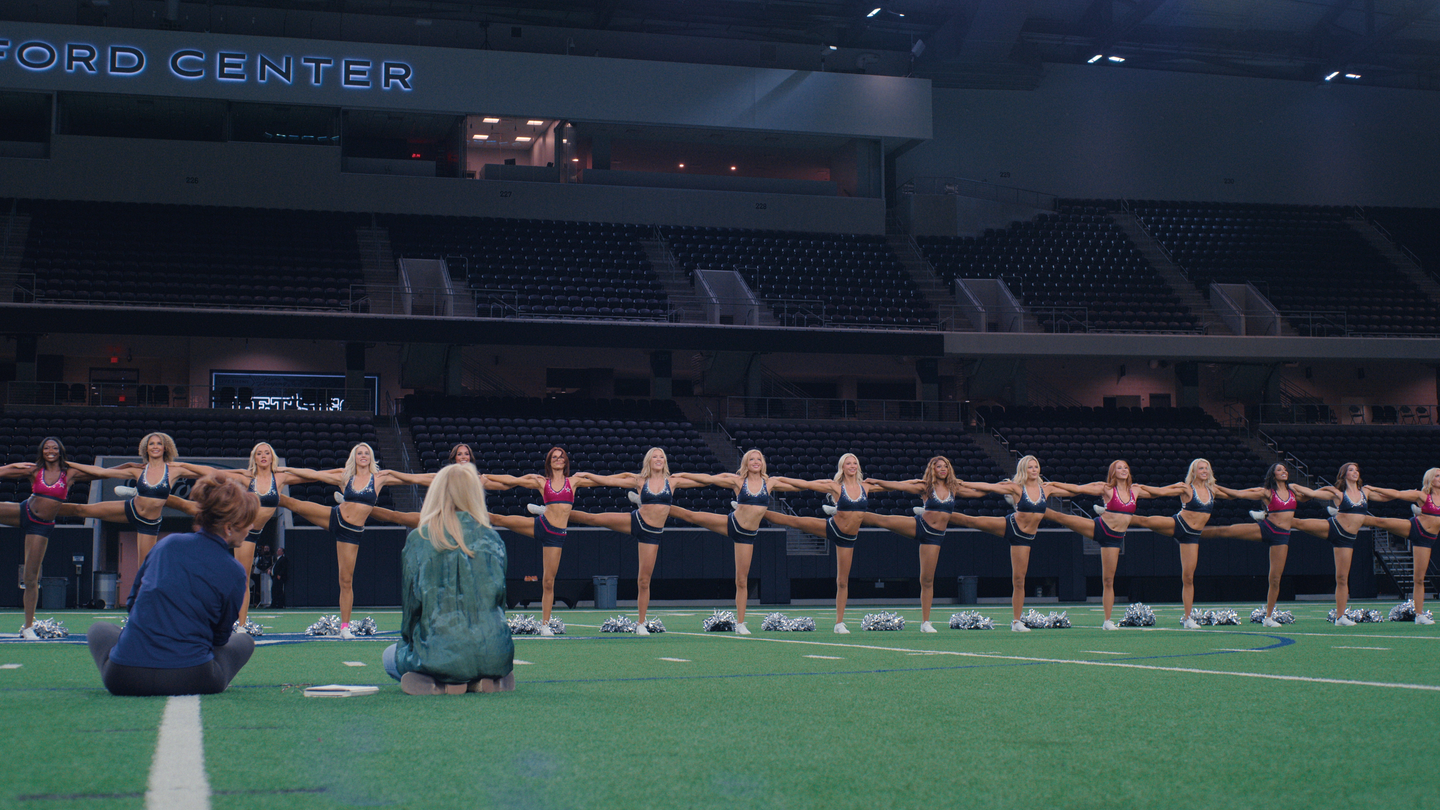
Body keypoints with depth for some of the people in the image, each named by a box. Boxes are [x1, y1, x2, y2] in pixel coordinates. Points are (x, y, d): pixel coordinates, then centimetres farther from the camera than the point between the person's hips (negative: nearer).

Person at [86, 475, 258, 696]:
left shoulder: (168, 544, 7)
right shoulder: (234, 572, -2)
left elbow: (133, 600, 19)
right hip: (191, 681, -1)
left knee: (98, 629, 35)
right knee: (244, 641, 29)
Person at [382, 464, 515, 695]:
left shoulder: (418, 540, -2)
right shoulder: (491, 538, 4)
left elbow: (410, 602, 3)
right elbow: (500, 599, 12)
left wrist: (410, 640, 21)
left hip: (439, 657, -3)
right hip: (493, 657, 3)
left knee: (391, 656, 30)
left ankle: (441, 684, 0)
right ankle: (482, 681, 5)